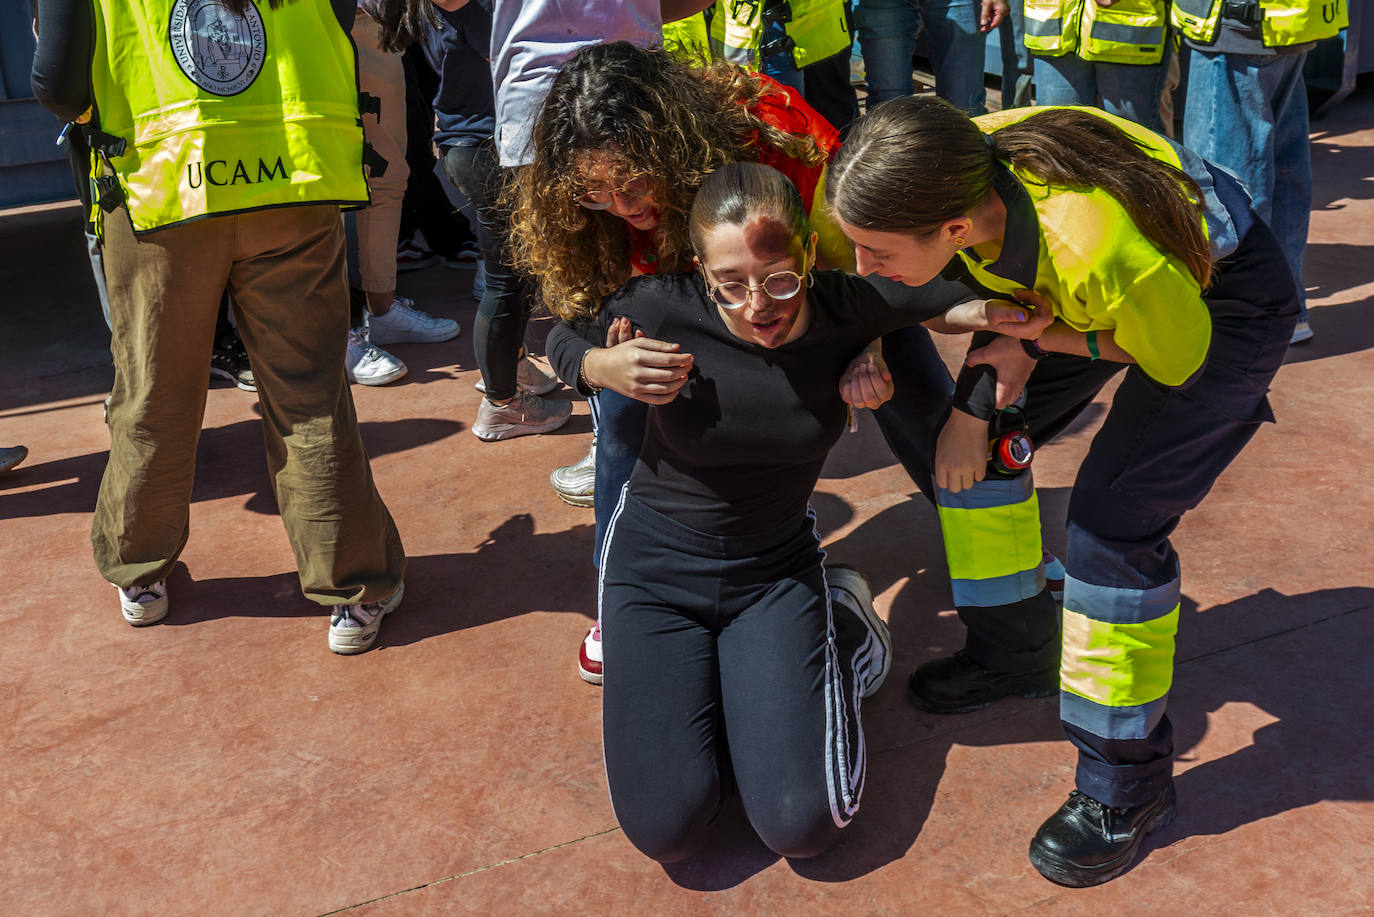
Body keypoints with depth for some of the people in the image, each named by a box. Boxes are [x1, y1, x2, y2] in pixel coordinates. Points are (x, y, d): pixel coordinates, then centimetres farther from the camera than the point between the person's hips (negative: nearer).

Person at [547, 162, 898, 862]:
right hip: (655, 561, 0)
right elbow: (562, 339, -1)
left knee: (802, 826, -12)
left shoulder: (845, 311, -18)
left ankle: (846, 625, 14)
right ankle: (709, 672, 17)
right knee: (665, 829, -12)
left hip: (777, 568, 1)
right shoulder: (665, 309, -22)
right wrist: (602, 366, -24)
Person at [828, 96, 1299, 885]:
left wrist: (1039, 342, -19)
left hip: (1222, 300, -7)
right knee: (979, 437, 4)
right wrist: (971, 406, -17)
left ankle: (1128, 784, 3)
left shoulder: (1101, 254, -44)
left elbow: (1179, 354, -21)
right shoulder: (955, 169, -27)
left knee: (1114, 519, -16)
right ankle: (1008, 648, 27)